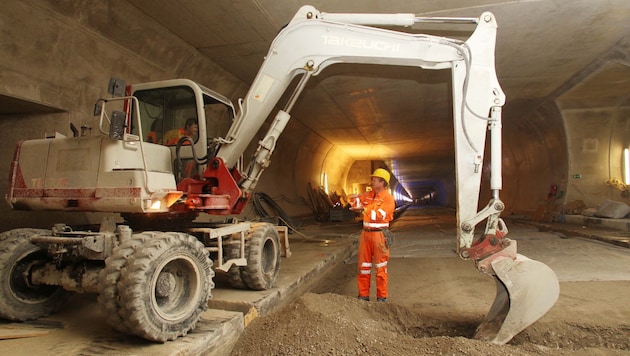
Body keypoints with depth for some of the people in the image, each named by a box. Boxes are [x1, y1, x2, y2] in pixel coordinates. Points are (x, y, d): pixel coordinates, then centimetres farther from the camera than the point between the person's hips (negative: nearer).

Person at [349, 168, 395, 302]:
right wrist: (354, 198, -7)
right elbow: (355, 202, 16)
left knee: (380, 267, 2)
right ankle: (363, 295, 19)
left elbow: (379, 215, -20)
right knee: (363, 265, 10)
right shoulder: (368, 195, 10)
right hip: (366, 233, 7)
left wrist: (364, 209, -24)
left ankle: (382, 297, 13)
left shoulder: (388, 198, -10)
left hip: (379, 235, -6)